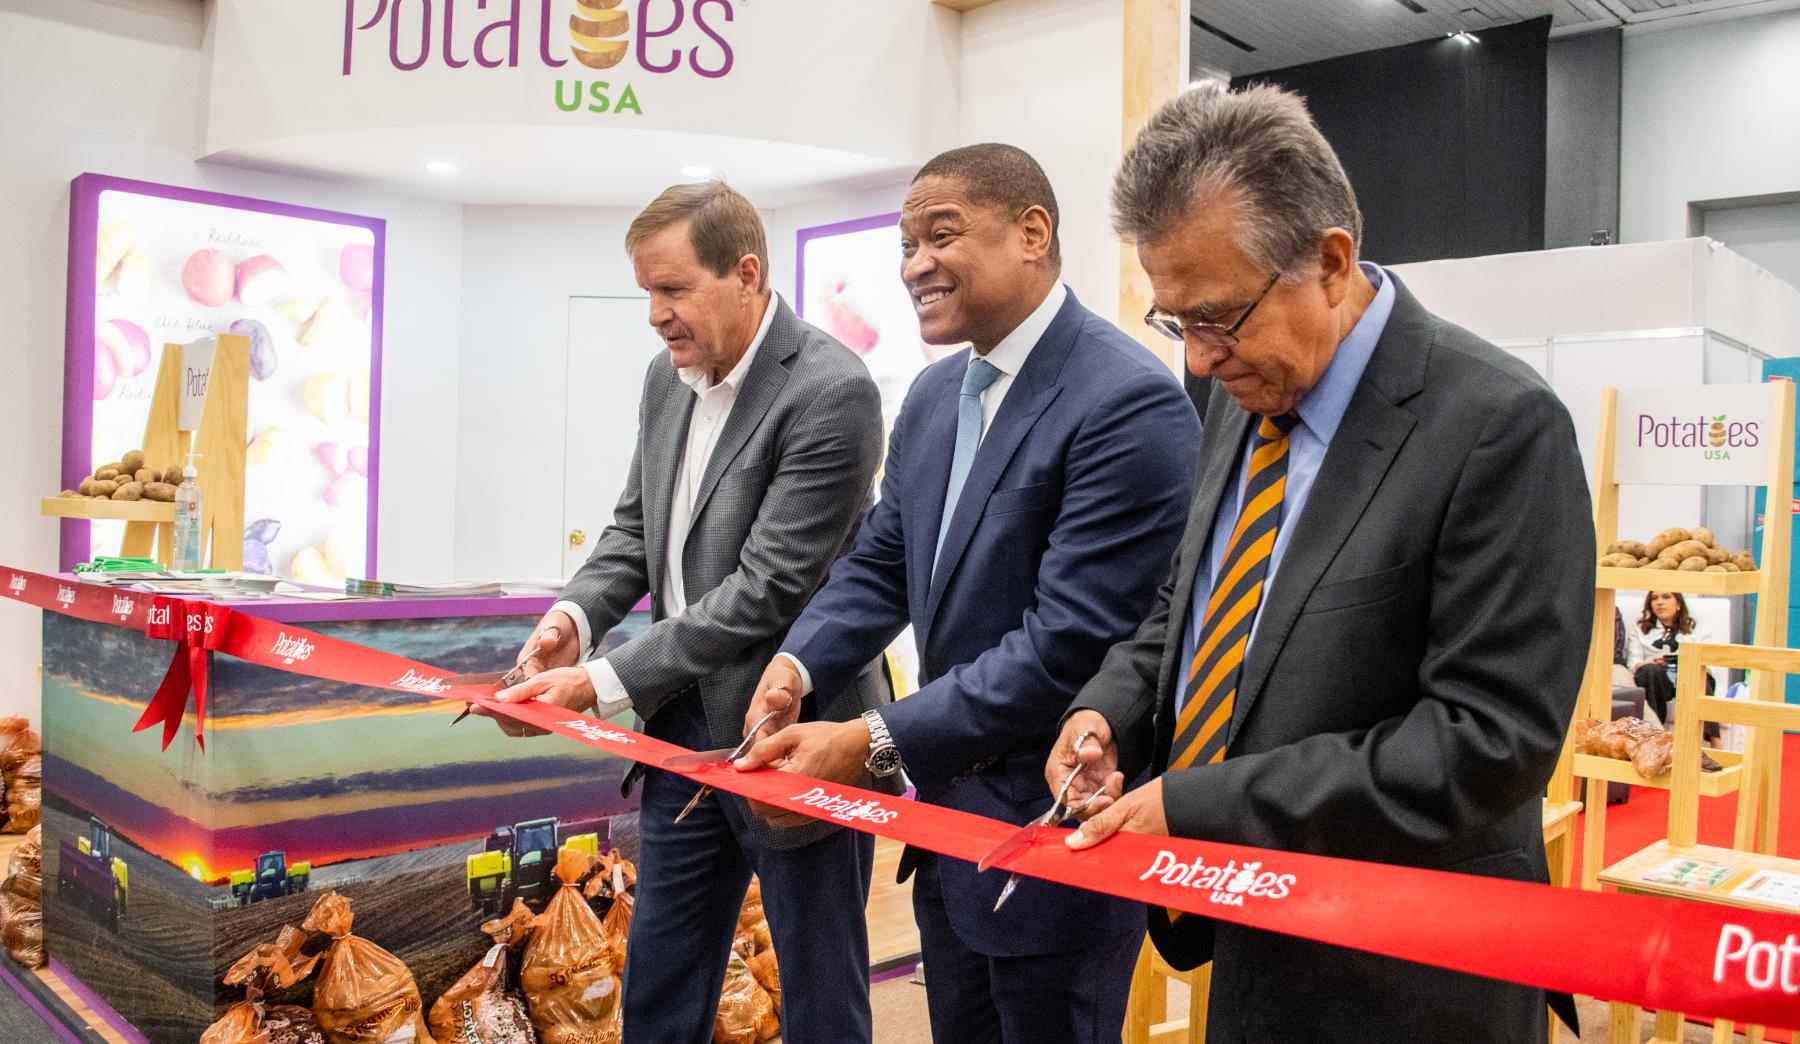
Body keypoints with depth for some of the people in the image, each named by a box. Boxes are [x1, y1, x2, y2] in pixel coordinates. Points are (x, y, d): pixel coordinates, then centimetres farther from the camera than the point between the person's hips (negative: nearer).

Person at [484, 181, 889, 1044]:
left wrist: (604, 684, -21)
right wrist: (576, 615, -7)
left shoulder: (830, 392, -20)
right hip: (684, 722, 8)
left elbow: (766, 586, -23)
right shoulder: (669, 376, 5)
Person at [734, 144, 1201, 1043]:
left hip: (1055, 826, -8)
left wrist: (875, 742, -25)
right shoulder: (934, 394, 6)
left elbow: (1067, 642, -26)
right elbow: (881, 562, 10)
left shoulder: (1130, 403, -22)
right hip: (946, 810, 8)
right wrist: (796, 663, -9)